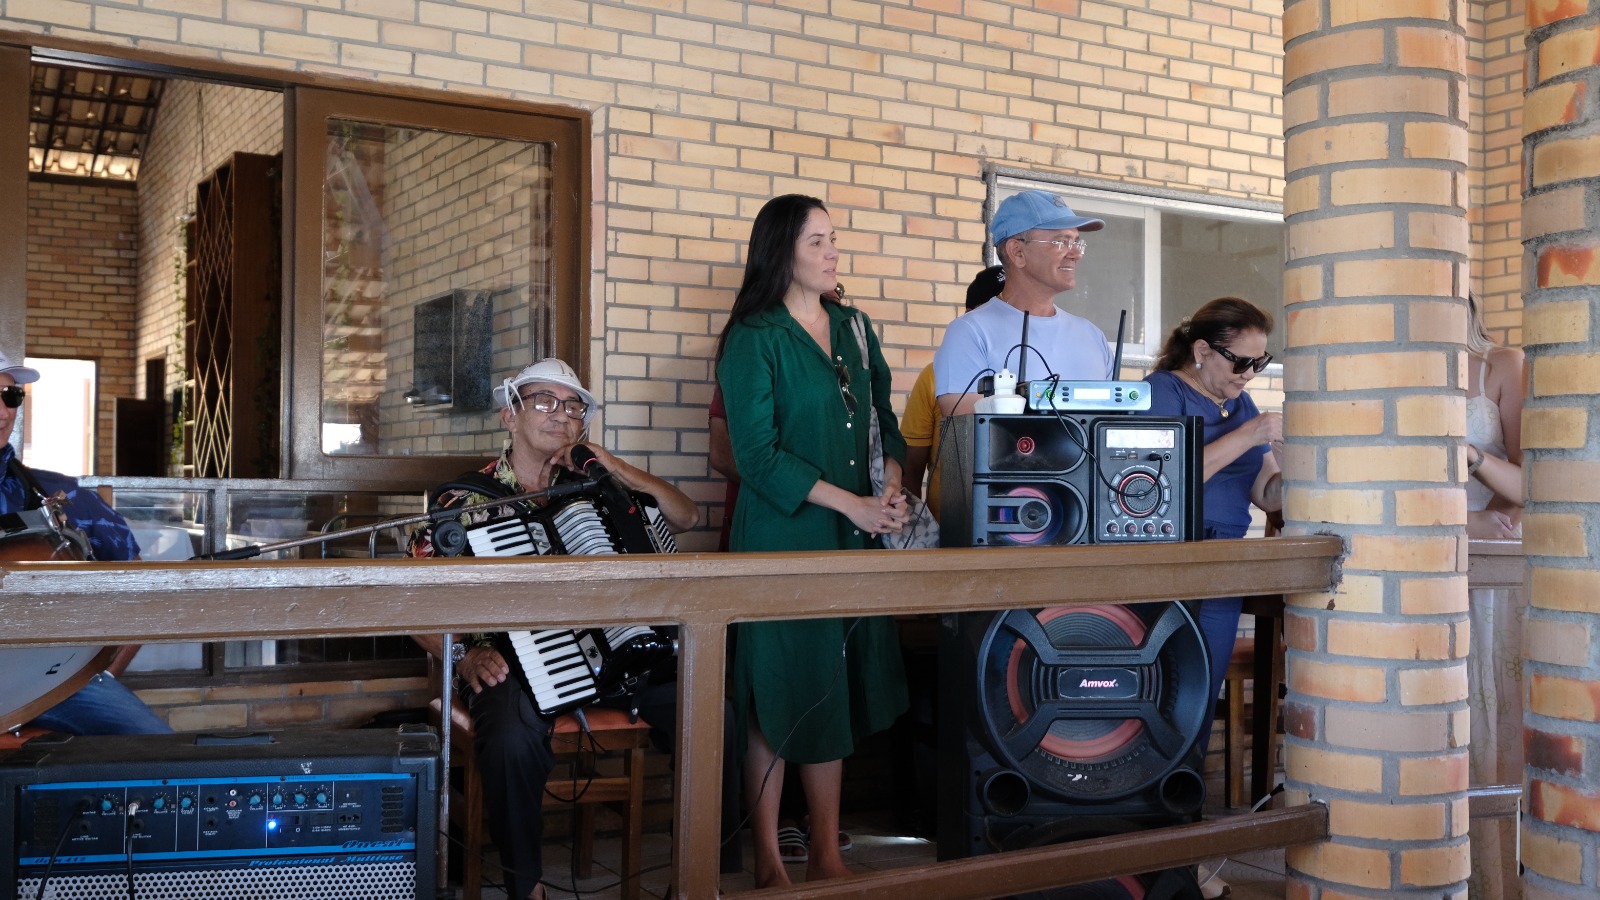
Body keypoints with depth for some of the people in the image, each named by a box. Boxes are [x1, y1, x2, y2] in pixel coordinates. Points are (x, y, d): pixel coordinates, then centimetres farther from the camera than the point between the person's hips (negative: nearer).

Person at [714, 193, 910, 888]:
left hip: (854, 540, 6)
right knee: (779, 697, 0)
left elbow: (884, 418, 16)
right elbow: (758, 454, -13)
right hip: (783, 538, -6)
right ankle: (768, 863, 13)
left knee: (836, 692, 9)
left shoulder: (854, 328, 13)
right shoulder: (754, 339, -7)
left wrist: (893, 487, -4)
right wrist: (853, 503, -15)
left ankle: (827, 856, 20)